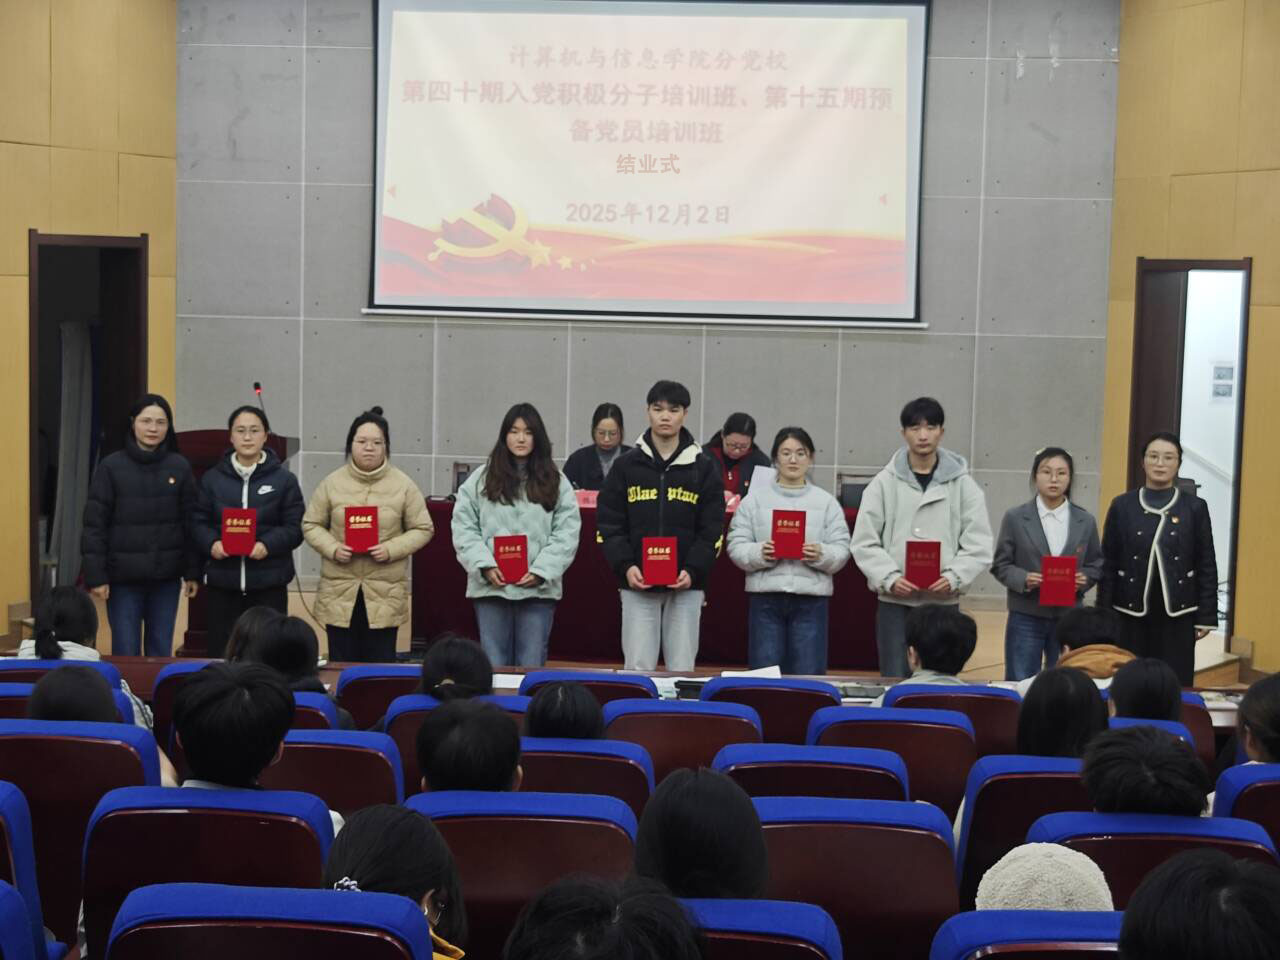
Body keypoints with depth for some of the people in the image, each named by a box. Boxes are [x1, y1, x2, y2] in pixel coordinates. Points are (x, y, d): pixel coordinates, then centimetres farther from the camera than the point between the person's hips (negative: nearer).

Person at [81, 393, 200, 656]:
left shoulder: (180, 467, 2)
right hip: (123, 576, -2)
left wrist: (193, 572, 1)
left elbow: (191, 523, 5)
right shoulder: (111, 466, -3)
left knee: (161, 652, 9)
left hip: (166, 577, 2)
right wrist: (95, 575, -9)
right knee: (126, 654, 0)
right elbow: (94, 525, -4)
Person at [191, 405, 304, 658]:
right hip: (222, 581, 1)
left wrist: (268, 545, -16)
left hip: (269, 582, -1)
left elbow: (295, 528, 0)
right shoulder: (212, 478, 8)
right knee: (220, 653, 3)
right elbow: (198, 523, 9)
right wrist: (211, 543, -12)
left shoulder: (284, 479, 3)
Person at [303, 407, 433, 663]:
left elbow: (422, 529, 2)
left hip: (385, 593, -1)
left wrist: (391, 550, -14)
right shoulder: (332, 483, 3)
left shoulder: (403, 485, 0)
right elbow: (311, 525, 7)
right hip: (339, 593, 1)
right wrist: (332, 548, -11)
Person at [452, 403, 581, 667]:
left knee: (532, 666, 2)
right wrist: (485, 565, -10)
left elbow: (567, 534, 0)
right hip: (491, 586, 1)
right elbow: (464, 529, 3)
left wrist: (541, 571, -11)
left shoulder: (557, 483, 6)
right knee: (493, 665, 5)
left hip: (538, 588, 0)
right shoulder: (481, 480, 8)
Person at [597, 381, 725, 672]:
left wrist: (693, 570, -12)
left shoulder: (703, 468, 5)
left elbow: (713, 528, 2)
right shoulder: (627, 465, 6)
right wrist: (625, 566, -11)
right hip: (637, 584, 0)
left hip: (685, 585, 0)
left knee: (682, 670, 2)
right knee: (638, 668, -1)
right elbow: (608, 524, 4)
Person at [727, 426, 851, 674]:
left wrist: (822, 554, -18)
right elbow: (736, 546, 1)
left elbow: (841, 550, 3)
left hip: (811, 598, 0)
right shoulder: (755, 498, 6)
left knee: (808, 675, 3)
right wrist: (759, 553, -18)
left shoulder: (826, 501, 9)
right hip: (765, 596, 0)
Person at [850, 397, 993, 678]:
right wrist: (890, 578, -14)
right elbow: (864, 542, 0)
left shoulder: (963, 485, 2)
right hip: (894, 602, 0)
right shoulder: (884, 483, 2)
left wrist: (954, 577, -15)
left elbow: (978, 546, 0)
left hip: (944, 602, 0)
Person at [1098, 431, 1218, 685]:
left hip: (1177, 614, -1)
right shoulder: (1122, 506, 3)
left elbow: (1207, 566, 3)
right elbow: (1108, 565, 4)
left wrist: (1206, 618, -1)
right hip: (1130, 613, 1)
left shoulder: (1195, 507, 2)